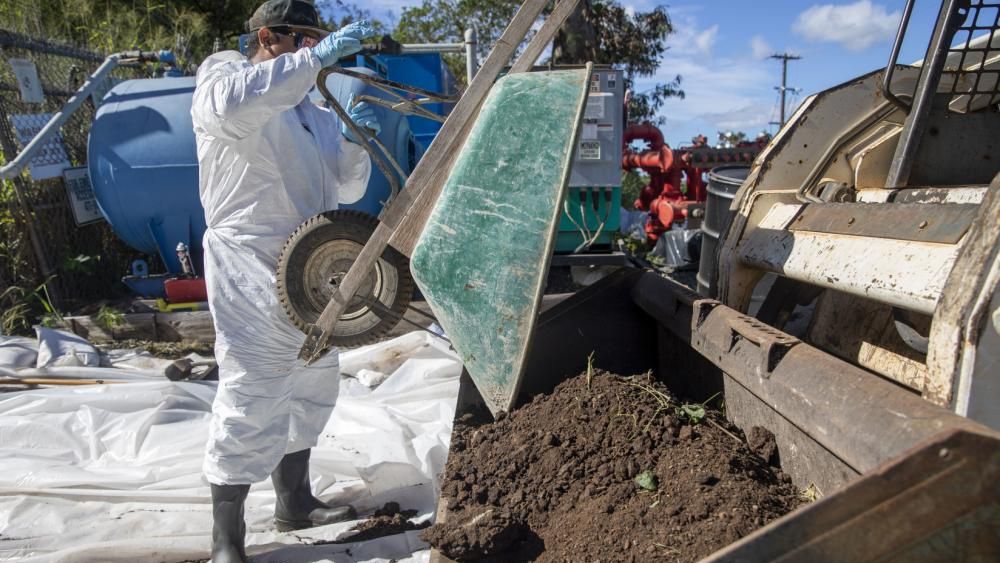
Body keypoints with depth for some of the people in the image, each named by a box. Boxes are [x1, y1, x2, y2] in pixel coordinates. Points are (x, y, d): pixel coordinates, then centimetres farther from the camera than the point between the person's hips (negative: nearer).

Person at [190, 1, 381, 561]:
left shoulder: (312, 112, 19)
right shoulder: (221, 74, -2)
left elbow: (346, 189, 17)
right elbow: (231, 106, -30)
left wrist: (355, 141, -2)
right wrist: (317, 56, -31)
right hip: (251, 269, -8)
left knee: (311, 386, 15)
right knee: (251, 398, -7)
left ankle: (295, 502, 32)